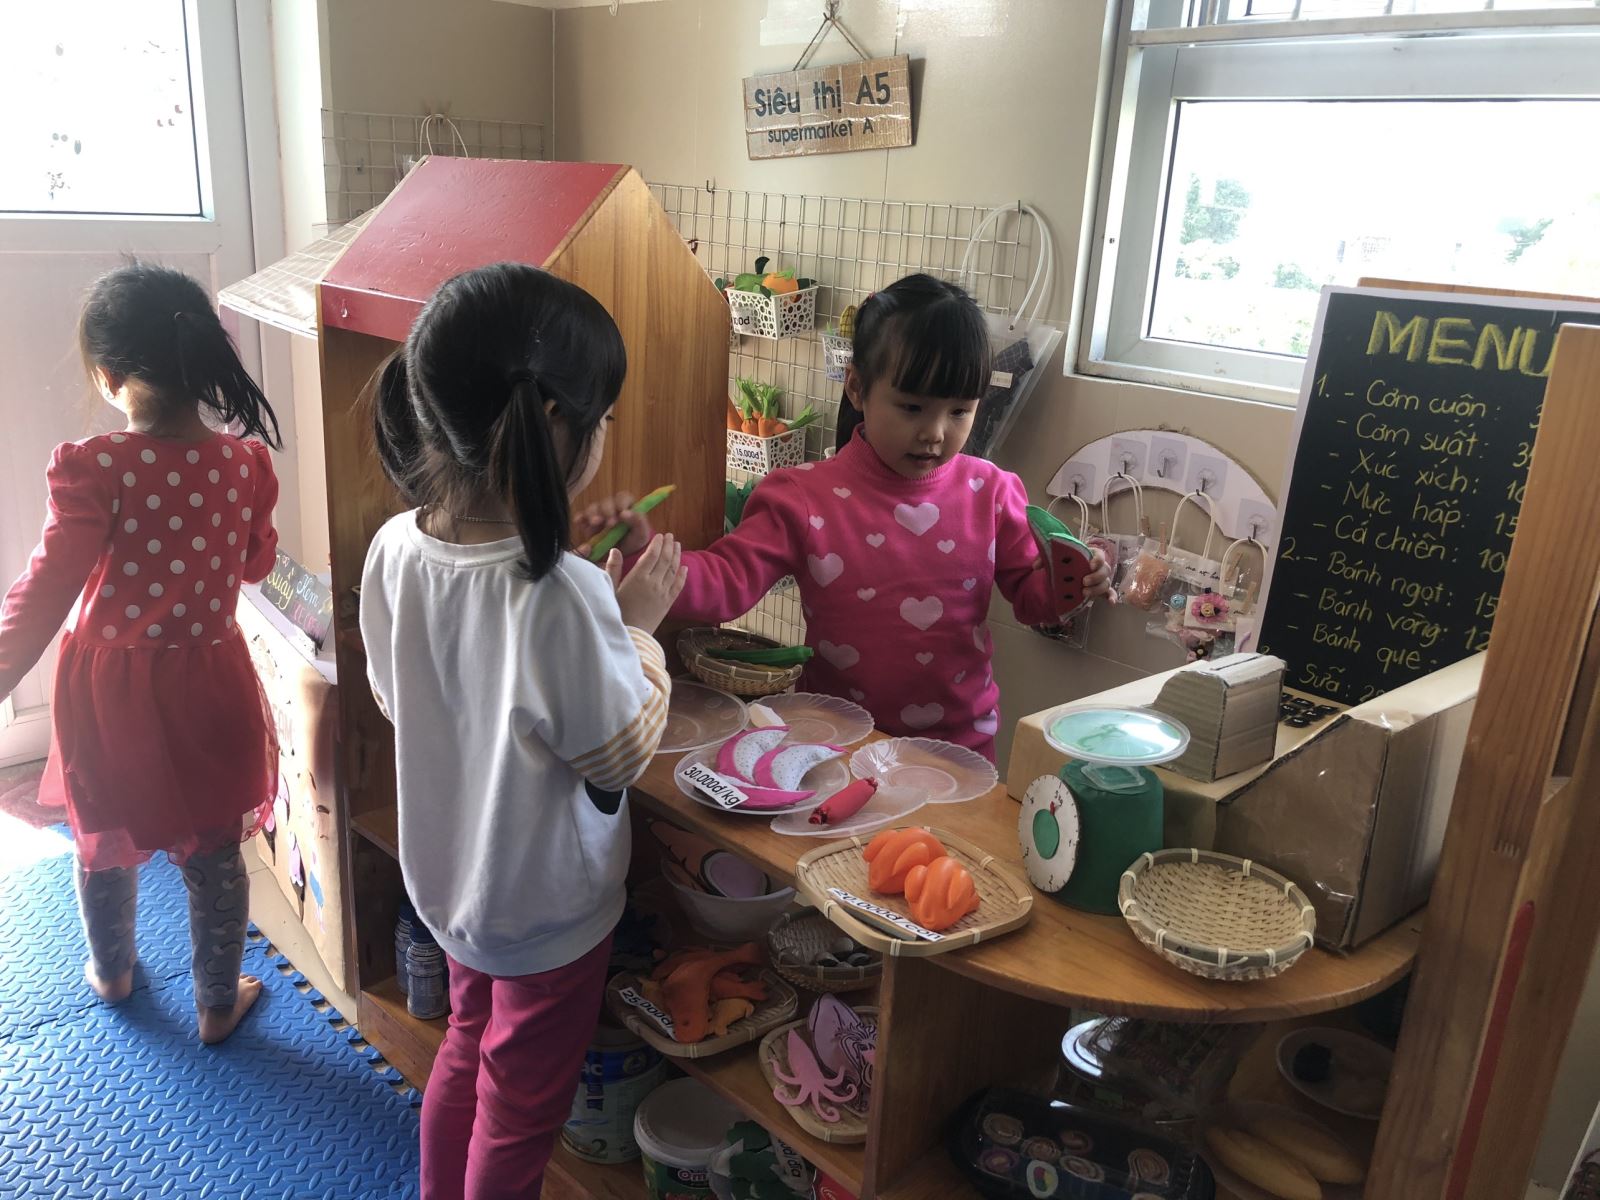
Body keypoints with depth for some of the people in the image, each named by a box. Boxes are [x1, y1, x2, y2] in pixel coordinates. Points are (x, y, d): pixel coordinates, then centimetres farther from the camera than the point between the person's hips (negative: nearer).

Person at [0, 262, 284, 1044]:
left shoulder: (93, 469, -20)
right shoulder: (245, 463, -11)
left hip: (108, 686, -1)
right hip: (205, 683, 1)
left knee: (105, 845, 24)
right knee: (213, 856, 16)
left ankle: (111, 974, 48)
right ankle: (218, 1003, 32)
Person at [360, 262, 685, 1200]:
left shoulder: (395, 550, -14)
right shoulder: (563, 596, -35)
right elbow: (623, 755, -22)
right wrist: (638, 627, -12)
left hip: (446, 872, 7)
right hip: (548, 906, -7)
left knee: (466, 1053, 31)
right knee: (520, 1114, 19)